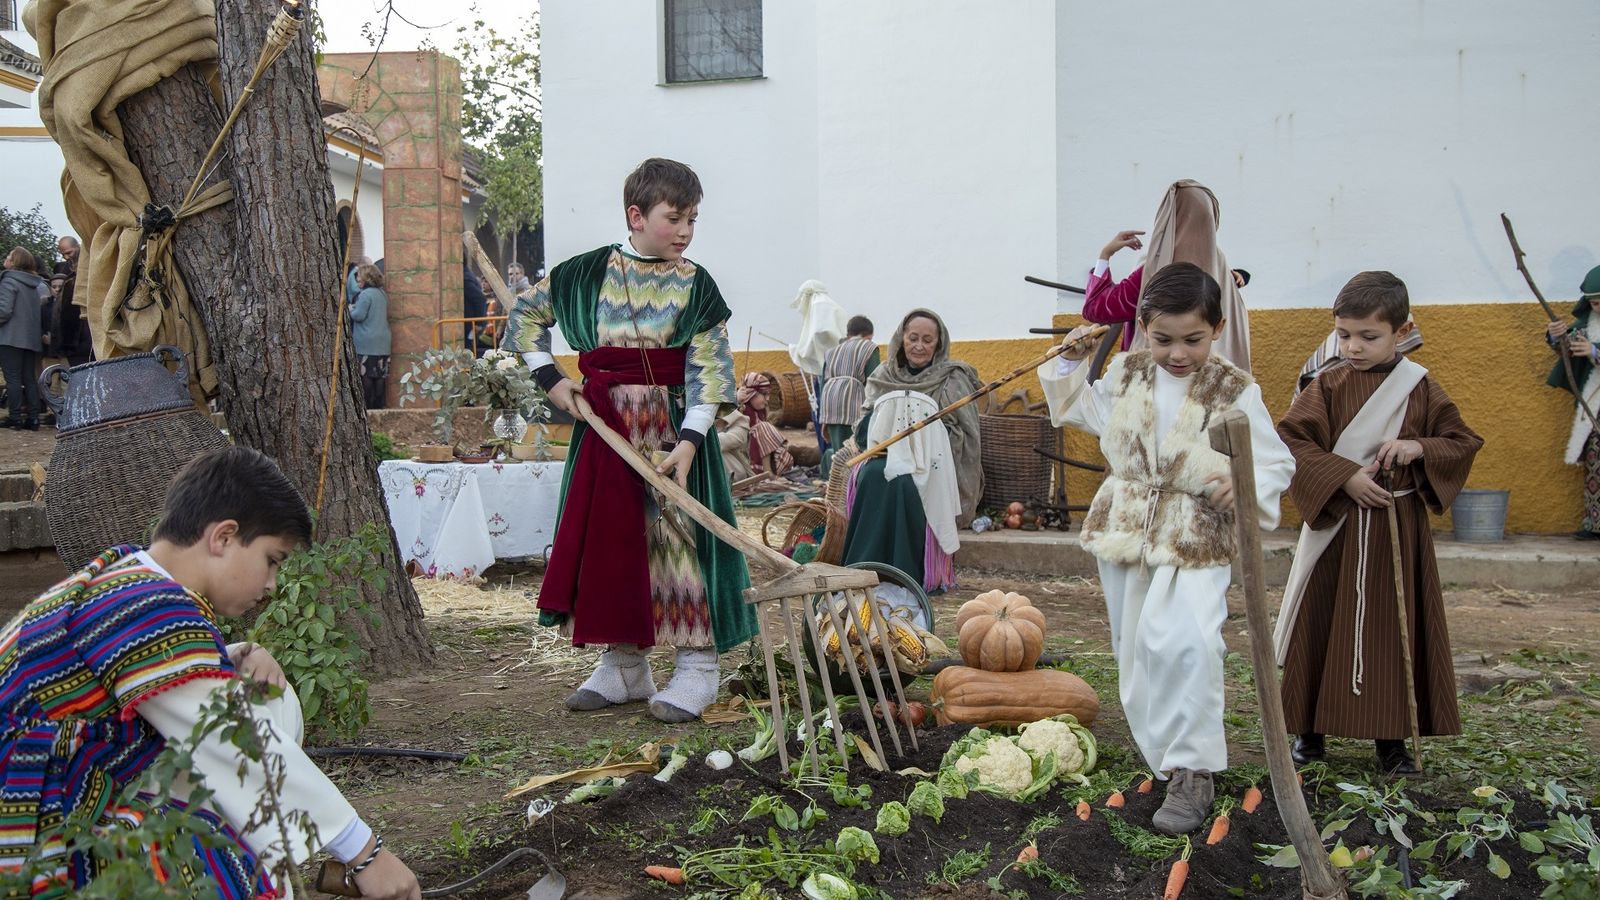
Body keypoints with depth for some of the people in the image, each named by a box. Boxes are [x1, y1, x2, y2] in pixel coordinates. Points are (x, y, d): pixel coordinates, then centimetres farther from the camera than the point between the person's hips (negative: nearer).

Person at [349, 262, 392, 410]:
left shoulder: (365, 294, -12)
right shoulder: (382, 294, 14)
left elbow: (359, 316, -16)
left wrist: (351, 309, 5)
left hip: (367, 343, -8)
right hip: (383, 342, 8)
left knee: (366, 375, -4)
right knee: (380, 375, 8)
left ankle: (367, 406, -4)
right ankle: (379, 405, 10)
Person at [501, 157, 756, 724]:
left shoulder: (696, 285, -3)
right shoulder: (586, 273, 3)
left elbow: (709, 369, -9)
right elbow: (526, 315, 15)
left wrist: (689, 440, -21)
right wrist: (549, 378, 4)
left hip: (674, 426, -3)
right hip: (604, 424, 3)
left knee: (679, 533, -4)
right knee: (608, 537, 8)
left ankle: (698, 665, 5)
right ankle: (624, 664, 21)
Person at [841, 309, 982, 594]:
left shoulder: (953, 380, 4)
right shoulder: (883, 377, 13)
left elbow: (960, 437, -2)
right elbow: (863, 431, 11)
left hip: (930, 470, -2)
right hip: (885, 459, 2)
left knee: (899, 483, -35)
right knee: (873, 476, -33)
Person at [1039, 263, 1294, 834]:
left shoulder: (1234, 391, -8)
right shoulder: (1126, 374, 4)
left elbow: (1276, 462, -4)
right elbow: (1092, 415, 24)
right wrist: (1071, 364, 11)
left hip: (1196, 538, -5)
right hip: (1125, 528, 5)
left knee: (1184, 642, -24)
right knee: (1136, 647, 12)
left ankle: (1193, 772, -12)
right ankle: (1161, 755, 32)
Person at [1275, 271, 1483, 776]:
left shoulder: (1420, 389, 3)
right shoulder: (1328, 388, -2)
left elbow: (1463, 442, 6)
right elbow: (1290, 442, -9)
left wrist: (1420, 449, -13)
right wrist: (1345, 478, -18)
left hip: (1398, 530, 1)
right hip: (1335, 526, -1)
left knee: (1393, 631, 5)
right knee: (1322, 629, 4)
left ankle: (1391, 739, 17)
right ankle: (1310, 729, 18)